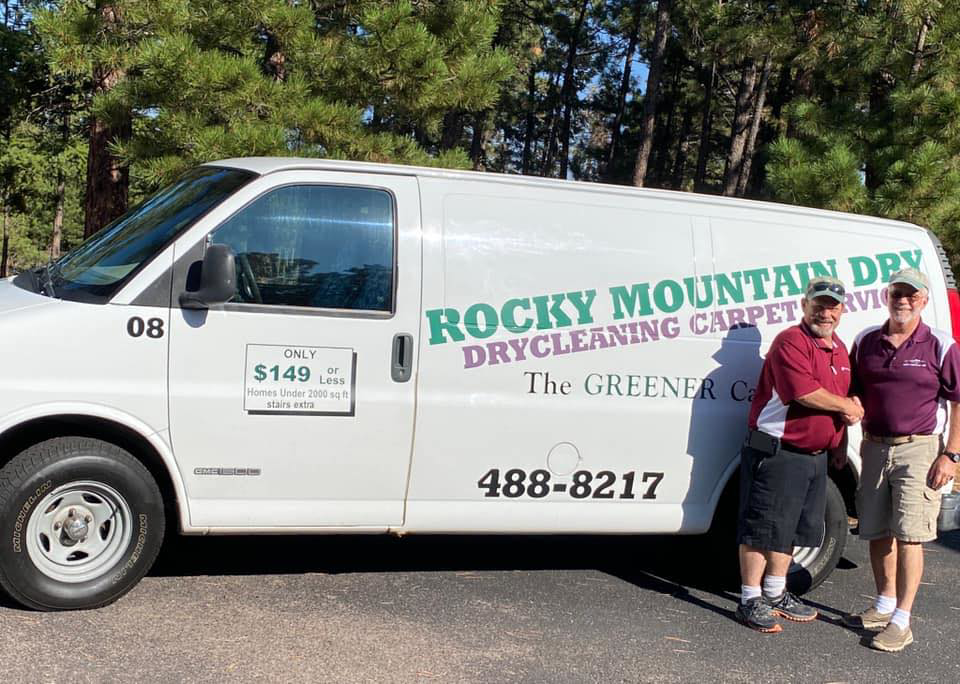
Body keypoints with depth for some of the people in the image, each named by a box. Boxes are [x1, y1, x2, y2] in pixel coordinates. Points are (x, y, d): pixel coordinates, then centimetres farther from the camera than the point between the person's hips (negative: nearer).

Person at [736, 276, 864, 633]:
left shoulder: (839, 349, 16)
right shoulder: (791, 342, -13)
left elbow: (842, 398, 26)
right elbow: (805, 393, -24)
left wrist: (840, 447, 15)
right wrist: (847, 407, -11)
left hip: (816, 455, 9)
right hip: (776, 452, -9)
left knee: (790, 528, 16)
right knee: (763, 527, -3)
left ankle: (775, 594, 28)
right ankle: (751, 601, 4)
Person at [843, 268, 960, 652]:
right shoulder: (866, 342, 8)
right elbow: (853, 396, 16)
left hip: (918, 449, -5)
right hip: (874, 447, 5)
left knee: (908, 536, -7)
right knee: (877, 533, 12)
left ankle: (901, 622, -2)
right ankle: (884, 606, 29)